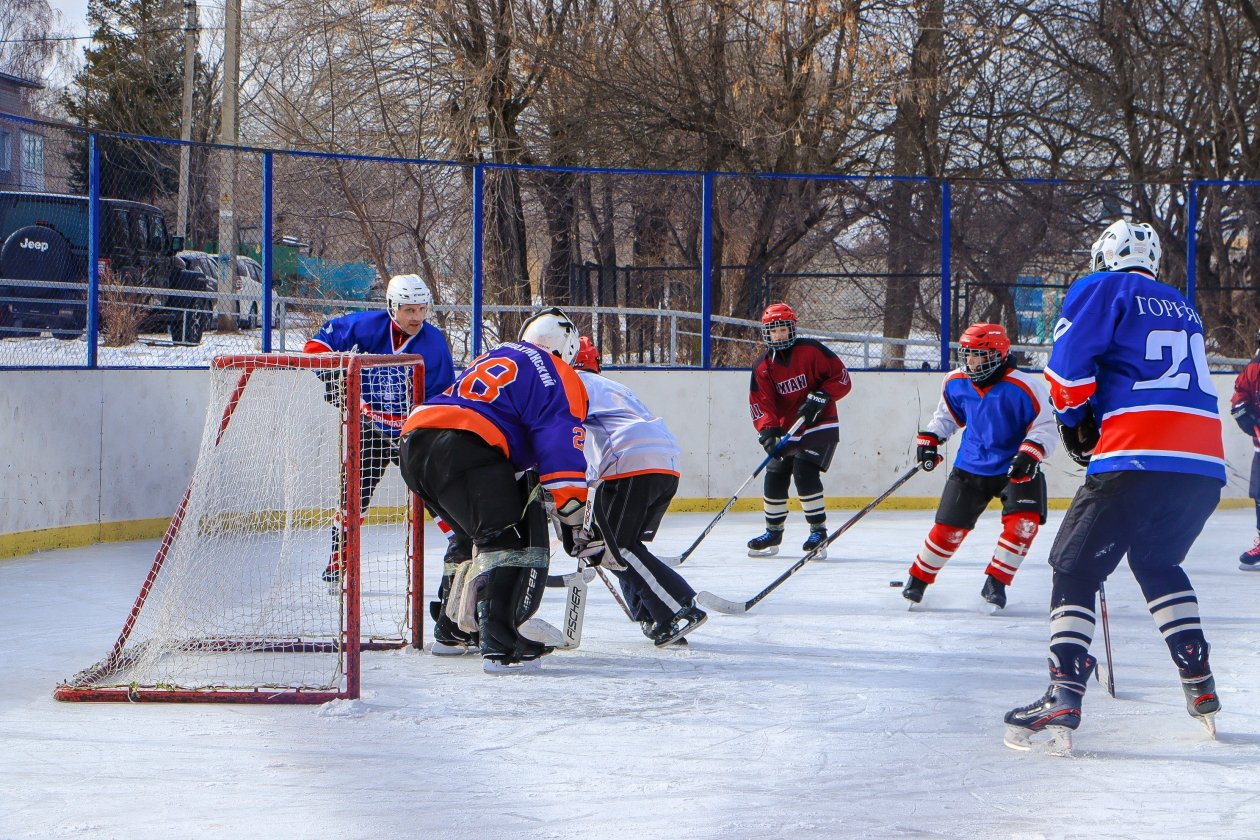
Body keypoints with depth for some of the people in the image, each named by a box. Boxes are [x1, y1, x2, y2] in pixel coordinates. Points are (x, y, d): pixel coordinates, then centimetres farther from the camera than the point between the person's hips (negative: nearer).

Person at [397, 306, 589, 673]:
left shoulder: (493, 358, 34)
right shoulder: (557, 376, 8)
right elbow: (561, 449, -5)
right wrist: (574, 519, -4)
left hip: (414, 445, 9)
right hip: (462, 450, -9)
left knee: (477, 533, 28)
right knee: (515, 540, -12)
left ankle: (453, 629, 35)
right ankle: (501, 645, -25)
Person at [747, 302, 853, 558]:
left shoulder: (812, 351, -11)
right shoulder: (763, 368, 1)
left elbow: (841, 377, -10)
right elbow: (761, 403, -6)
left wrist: (819, 398, -22)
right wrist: (768, 432, -21)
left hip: (820, 425, -5)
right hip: (787, 430, 5)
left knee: (804, 473, -21)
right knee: (775, 477, 3)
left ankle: (819, 531, -13)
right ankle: (773, 533, 21)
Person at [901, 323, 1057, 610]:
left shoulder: (1023, 388, -22)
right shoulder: (956, 383, -5)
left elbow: (1047, 425, -17)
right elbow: (947, 414, 16)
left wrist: (1030, 454, -30)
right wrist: (929, 439, 6)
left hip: (1015, 469, -3)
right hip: (970, 467, 3)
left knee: (1024, 521, -21)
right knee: (949, 527, 5)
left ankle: (996, 583, -7)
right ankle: (918, 578, 24)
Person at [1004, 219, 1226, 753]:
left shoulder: (1103, 290, 7)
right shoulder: (1184, 309, 26)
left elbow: (1069, 363, -2)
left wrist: (1076, 421, 14)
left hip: (1137, 460, -6)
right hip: (1206, 466, 6)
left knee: (1075, 568, 0)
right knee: (1158, 562, 27)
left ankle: (1064, 695, -15)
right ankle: (1199, 685, 22)